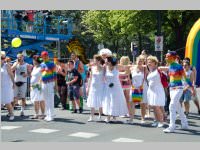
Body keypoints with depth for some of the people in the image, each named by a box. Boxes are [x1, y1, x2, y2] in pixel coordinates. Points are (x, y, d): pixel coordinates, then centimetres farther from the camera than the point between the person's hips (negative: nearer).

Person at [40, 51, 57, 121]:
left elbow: (55, 75, -5)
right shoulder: (41, 65, 14)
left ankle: (51, 116, -5)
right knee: (45, 100, 8)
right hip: (43, 83, 6)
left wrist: (55, 85, -10)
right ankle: (47, 115, 15)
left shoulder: (52, 64, -3)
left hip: (50, 83, -6)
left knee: (50, 100, -7)